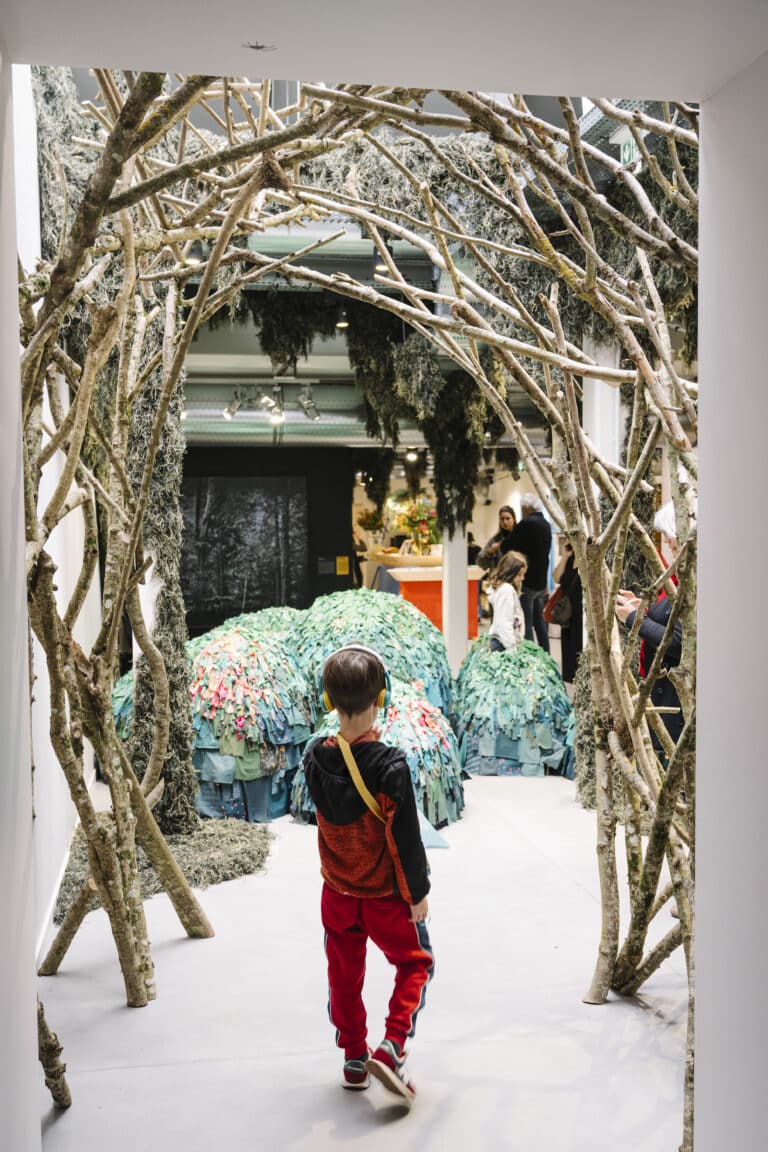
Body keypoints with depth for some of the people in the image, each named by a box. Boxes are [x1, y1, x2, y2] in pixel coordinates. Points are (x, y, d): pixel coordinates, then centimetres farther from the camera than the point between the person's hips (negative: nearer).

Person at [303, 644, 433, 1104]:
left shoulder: (317, 758, -11)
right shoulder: (390, 765, -24)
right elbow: (405, 838, -19)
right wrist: (418, 892, -7)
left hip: (337, 893, 4)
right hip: (386, 894, -4)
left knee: (344, 974, 19)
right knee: (415, 963, 16)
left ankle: (354, 1058, 29)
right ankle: (392, 1045, 3)